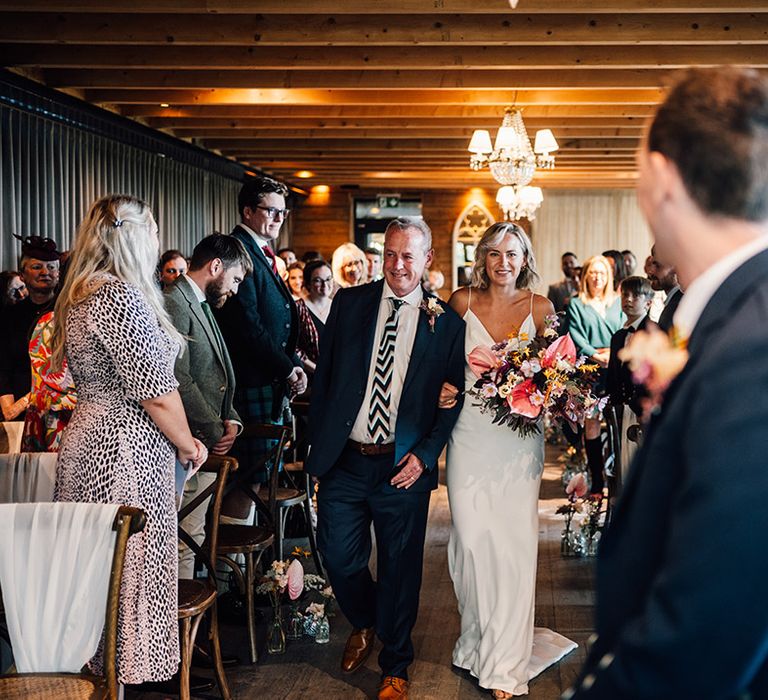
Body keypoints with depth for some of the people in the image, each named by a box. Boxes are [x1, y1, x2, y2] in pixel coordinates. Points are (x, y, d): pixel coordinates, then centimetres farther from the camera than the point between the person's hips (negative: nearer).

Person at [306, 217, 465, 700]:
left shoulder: (446, 323, -1)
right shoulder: (349, 303, 4)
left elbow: (454, 399, 1)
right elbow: (324, 376, 5)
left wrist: (425, 455, -8)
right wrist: (318, 443, 2)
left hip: (404, 467, -1)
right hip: (343, 461, 2)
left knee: (400, 569, 8)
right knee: (339, 558, 8)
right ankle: (364, 624, 41)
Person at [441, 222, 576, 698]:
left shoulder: (540, 308, 1)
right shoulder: (462, 302, 3)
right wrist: (441, 389, -7)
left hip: (520, 439, -1)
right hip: (470, 435, 1)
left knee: (514, 542, -3)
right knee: (472, 538, 0)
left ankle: (506, 660, 10)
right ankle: (477, 641, 22)